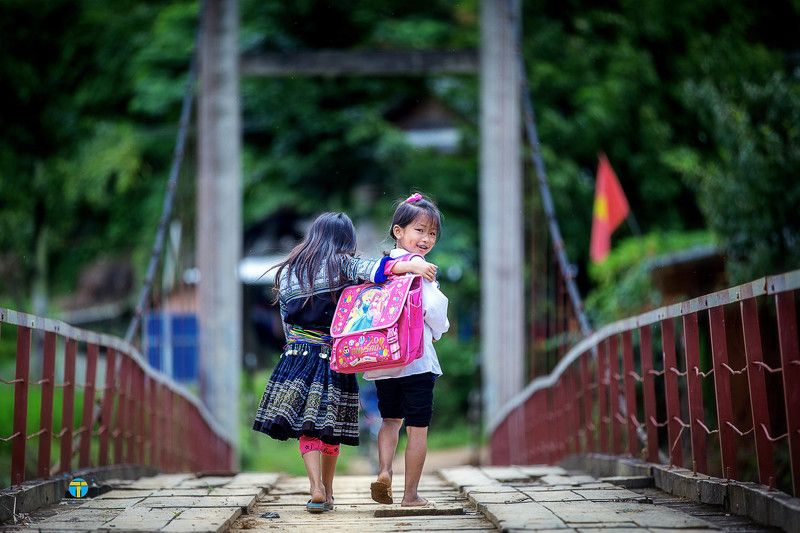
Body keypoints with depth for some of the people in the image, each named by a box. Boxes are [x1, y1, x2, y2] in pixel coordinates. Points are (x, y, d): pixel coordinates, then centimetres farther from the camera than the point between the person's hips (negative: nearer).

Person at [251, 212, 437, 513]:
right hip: (334, 358, -2)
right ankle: (327, 494, 20)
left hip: (297, 355, 2)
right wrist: (411, 266, -29)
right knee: (330, 428, 9)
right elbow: (369, 269, -20)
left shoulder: (287, 272, 12)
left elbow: (286, 320, 16)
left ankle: (317, 488, -15)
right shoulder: (341, 263, 0)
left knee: (306, 428, 1)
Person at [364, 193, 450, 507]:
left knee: (391, 419, 22)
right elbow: (433, 308, -17)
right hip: (417, 358, -6)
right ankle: (411, 494, 8)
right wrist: (438, 331, 4)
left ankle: (384, 470, -2)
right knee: (418, 428, 4)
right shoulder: (420, 267, -11)